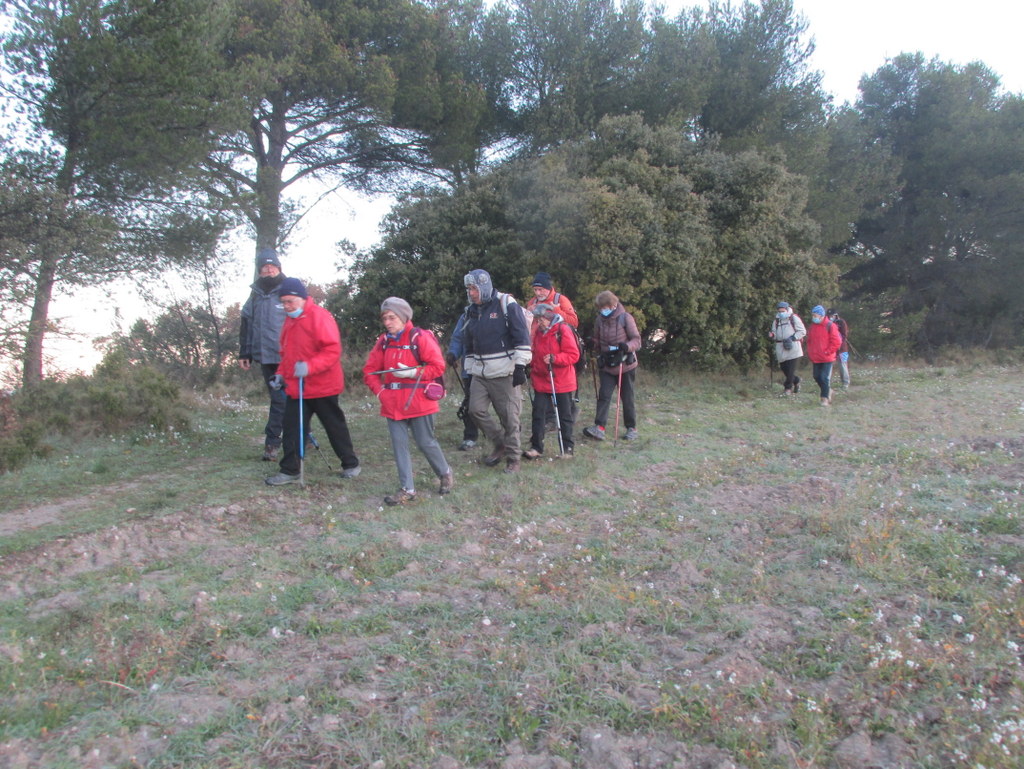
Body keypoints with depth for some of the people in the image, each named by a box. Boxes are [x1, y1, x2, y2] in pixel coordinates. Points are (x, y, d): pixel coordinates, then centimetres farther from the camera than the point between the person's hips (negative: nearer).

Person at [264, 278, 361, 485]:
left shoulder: (319, 316, -14)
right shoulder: (290, 320, 12)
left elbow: (333, 350, -21)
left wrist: (309, 367, -31)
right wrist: (281, 373, 10)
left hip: (322, 386, -7)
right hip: (296, 387, 7)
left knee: (335, 427, 6)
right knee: (292, 428, 4)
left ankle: (350, 464, 22)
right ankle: (290, 470, 11)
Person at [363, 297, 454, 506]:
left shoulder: (420, 338, -8)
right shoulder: (383, 341, 7)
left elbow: (438, 366, -10)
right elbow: (369, 371, 9)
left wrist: (412, 372, -19)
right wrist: (380, 391, -6)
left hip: (418, 402, -5)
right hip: (392, 404, 5)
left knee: (426, 443, 4)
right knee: (399, 445, 4)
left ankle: (445, 474, 30)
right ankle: (407, 490, 12)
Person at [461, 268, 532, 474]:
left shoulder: (506, 305, -8)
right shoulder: (471, 311, 13)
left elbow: (522, 336, -12)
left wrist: (520, 366, -16)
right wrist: (469, 369, 20)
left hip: (504, 372, -6)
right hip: (480, 373, 6)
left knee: (509, 416, -3)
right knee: (476, 409, -4)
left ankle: (513, 459, 10)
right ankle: (500, 443, 17)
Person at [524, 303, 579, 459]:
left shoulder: (563, 330, -11)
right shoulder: (538, 331, 8)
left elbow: (573, 355, -16)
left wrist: (554, 358, -25)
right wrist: (533, 366, 9)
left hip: (561, 382, -5)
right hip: (541, 380, 5)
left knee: (564, 415, 7)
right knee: (538, 412, 1)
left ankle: (567, 448, 17)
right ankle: (536, 446, 7)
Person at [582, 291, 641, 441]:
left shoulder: (625, 318, -10)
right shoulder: (599, 319, 3)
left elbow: (637, 340, -12)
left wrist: (627, 346, -30)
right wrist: (593, 343, -4)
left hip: (625, 365, -3)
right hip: (607, 366, 3)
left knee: (627, 398, 7)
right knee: (604, 395, -7)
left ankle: (631, 428, 21)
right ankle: (599, 427, -12)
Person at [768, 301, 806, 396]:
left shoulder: (794, 318, 0)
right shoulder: (776, 321, 15)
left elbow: (802, 332, -1)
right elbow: (775, 334, 17)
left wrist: (792, 338, -13)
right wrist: (772, 335, -8)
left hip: (792, 347, -5)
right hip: (781, 348, 5)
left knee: (791, 368, -8)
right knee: (783, 367, 6)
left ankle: (788, 387, 2)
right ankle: (796, 381, 30)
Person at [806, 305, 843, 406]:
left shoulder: (830, 326, -9)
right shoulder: (812, 326, 10)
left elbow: (837, 341, -11)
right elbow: (809, 341, 19)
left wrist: (827, 352, -11)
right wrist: (810, 354, 10)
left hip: (827, 358, -6)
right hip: (815, 359, 6)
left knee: (824, 378, -7)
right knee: (817, 377, 10)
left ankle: (825, 398, 1)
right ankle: (828, 390, 31)